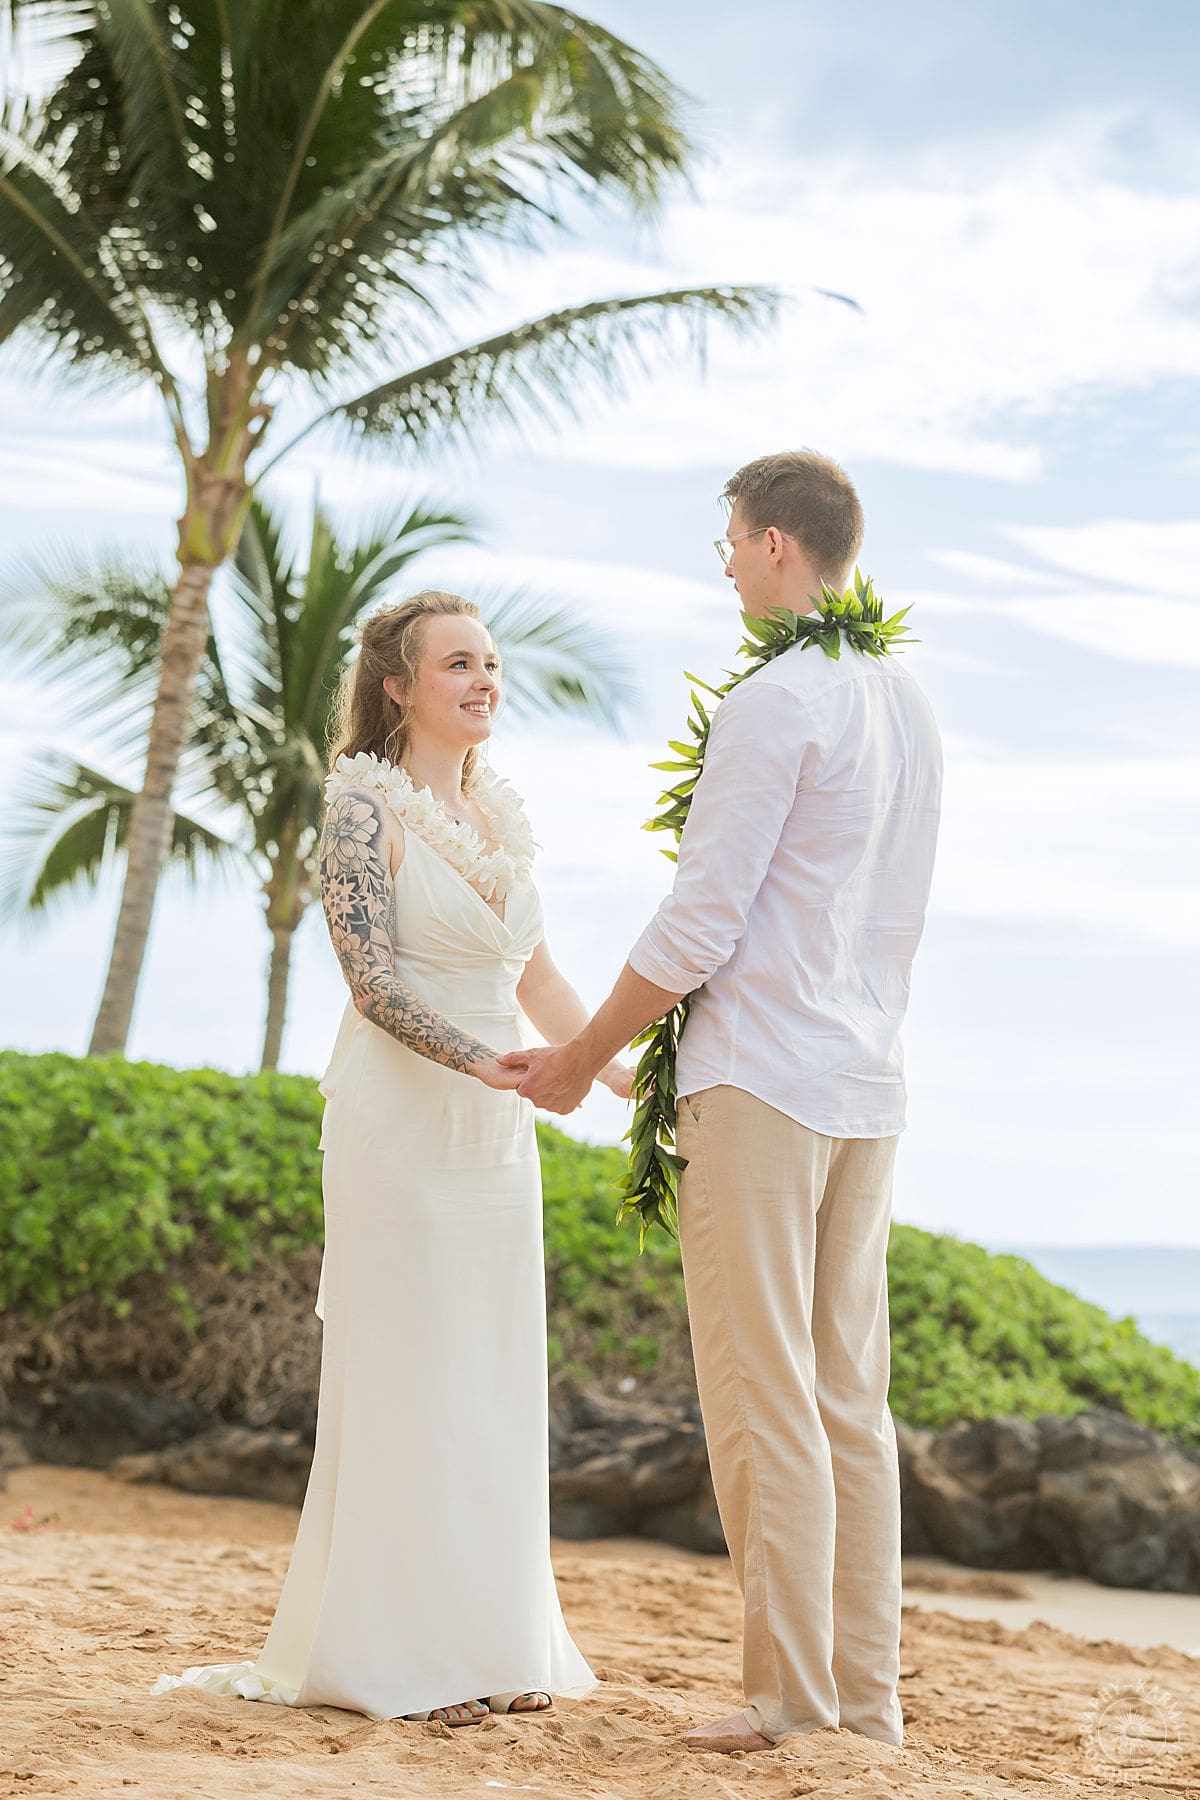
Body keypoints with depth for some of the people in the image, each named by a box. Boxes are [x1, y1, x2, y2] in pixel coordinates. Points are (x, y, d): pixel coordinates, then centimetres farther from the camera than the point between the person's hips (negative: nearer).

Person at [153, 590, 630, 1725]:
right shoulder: (365, 802, -8)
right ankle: (392, 1656, 5)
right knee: (404, 1368, -3)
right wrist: (486, 1063, -27)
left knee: (492, 1379, 8)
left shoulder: (502, 809, 13)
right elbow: (371, 981, -16)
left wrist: (620, 1070, 11)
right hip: (399, 1112, -7)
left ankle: (487, 1642, 17)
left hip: (496, 1124, 7)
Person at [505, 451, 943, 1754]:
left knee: (762, 1399, -4)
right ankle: (869, 1691, 13)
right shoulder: (908, 707, 16)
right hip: (868, 1086, 9)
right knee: (850, 1397, 10)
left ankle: (791, 1696, -1)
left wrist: (583, 1059, -3)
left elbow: (698, 927, -14)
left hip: (760, 1082, -8)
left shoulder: (775, 703, -12)